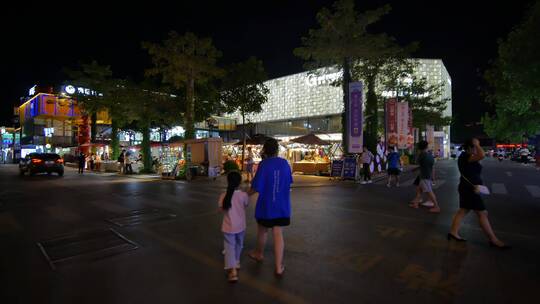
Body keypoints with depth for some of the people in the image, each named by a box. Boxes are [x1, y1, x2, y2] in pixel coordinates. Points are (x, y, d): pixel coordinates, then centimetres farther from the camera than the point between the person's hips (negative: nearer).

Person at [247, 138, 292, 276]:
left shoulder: (264, 164, -16)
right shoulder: (285, 163, -3)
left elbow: (256, 187, -16)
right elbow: (289, 182, 10)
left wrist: (247, 194, 2)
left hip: (265, 205, -3)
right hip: (282, 206, 3)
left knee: (262, 230, 20)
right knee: (278, 234, 6)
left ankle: (259, 254, 43)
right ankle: (279, 267, 9)